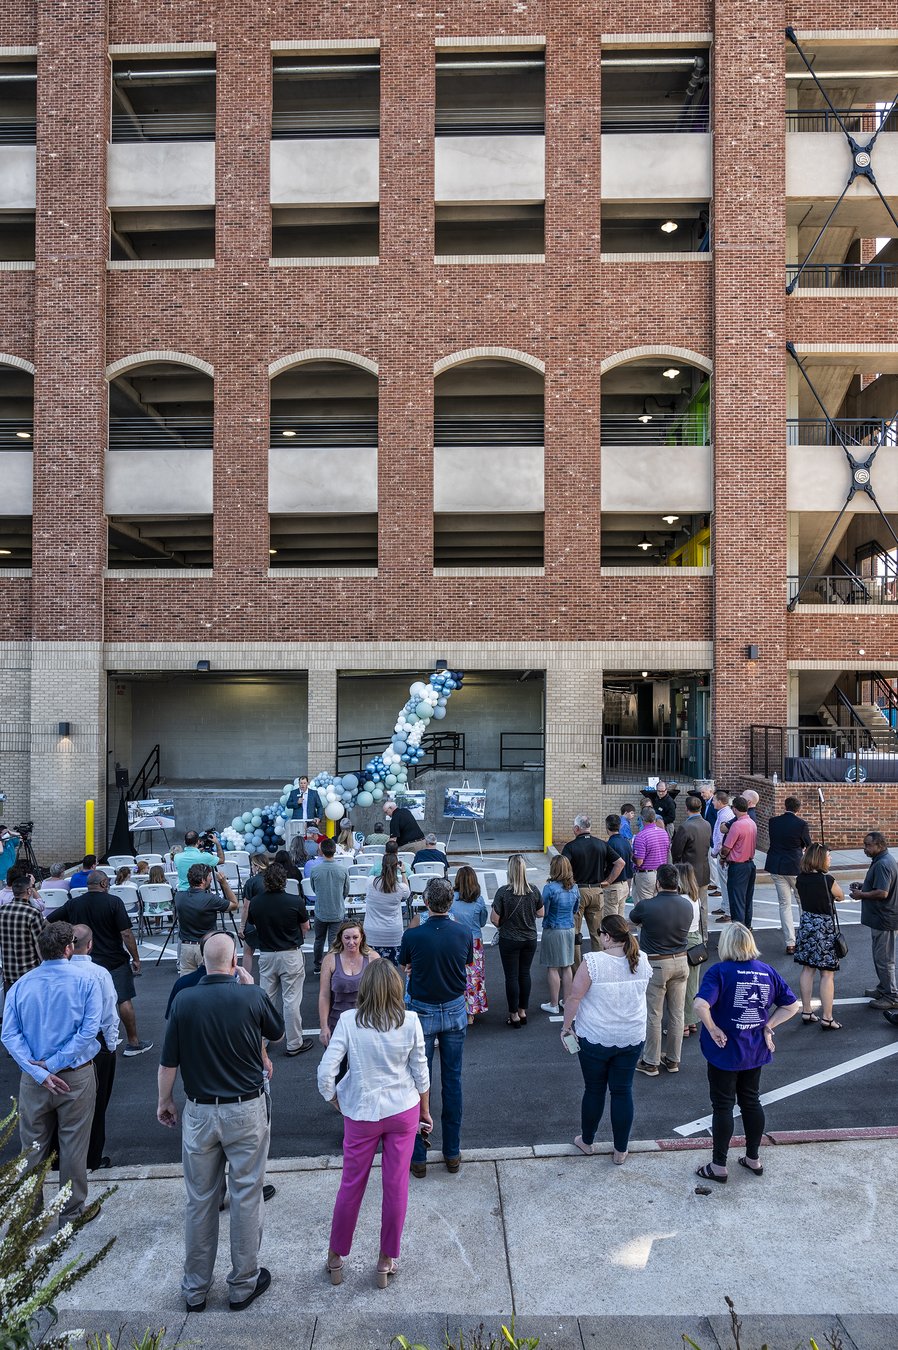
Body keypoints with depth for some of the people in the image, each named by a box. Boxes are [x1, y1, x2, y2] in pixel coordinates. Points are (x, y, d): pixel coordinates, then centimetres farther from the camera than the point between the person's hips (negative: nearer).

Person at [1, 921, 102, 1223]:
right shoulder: (85, 981, -10)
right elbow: (89, 1029, -18)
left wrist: (39, 1072, -13)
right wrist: (54, 1064, -12)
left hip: (33, 1080, 3)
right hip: (76, 1077, -2)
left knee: (32, 1146, 18)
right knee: (73, 1146, 11)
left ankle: (29, 1212, 31)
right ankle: (72, 1212, 24)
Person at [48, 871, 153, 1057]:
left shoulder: (73, 904, 0)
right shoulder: (113, 902, -13)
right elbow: (126, 933, -15)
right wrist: (136, 958, -6)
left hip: (86, 962, 4)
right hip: (115, 961, -4)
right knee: (124, 1000, 6)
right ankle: (133, 1043, 12)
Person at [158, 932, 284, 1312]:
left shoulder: (184, 1000, -10)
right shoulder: (253, 996, -14)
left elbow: (169, 1061, -4)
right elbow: (277, 1034, 6)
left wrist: (165, 1102, 13)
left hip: (199, 1111, 2)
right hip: (247, 1111, -2)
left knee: (200, 1200, 16)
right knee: (246, 1196, 12)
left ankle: (195, 1289, 29)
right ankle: (243, 1285, 25)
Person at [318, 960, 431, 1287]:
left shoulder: (349, 1021, -15)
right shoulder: (410, 1021, -13)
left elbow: (325, 1073, -15)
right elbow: (421, 1073, -4)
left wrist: (338, 1104, 3)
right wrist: (425, 1111, 11)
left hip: (362, 1115, 0)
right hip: (403, 1111, 1)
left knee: (351, 1186, 17)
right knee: (396, 1186, 15)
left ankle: (336, 1257, 34)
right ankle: (387, 1261, 30)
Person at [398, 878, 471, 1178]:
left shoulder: (413, 936, -18)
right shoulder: (464, 933, -11)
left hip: (423, 1013, -2)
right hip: (455, 1012, 3)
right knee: (452, 1081, 14)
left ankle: (418, 1156, 19)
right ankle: (452, 1153, 24)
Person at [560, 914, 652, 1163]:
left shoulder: (593, 961, -21)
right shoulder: (642, 960, -6)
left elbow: (575, 997, -17)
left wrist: (567, 1025, -4)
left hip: (595, 1039, -3)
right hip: (632, 1038, 3)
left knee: (594, 1089, 14)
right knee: (623, 1091, 13)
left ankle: (587, 1141, 31)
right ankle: (621, 1150, 22)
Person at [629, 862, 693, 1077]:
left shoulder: (646, 906, -19)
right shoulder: (688, 905, -5)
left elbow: (633, 920, 1)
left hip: (656, 965, -5)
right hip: (681, 962, 5)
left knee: (653, 1015, 7)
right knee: (676, 1014, 14)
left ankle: (650, 1063, 17)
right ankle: (673, 1060, 27)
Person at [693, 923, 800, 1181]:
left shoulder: (719, 971, -20)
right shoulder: (767, 971, -2)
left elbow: (701, 1005, -33)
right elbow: (792, 1006, 5)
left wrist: (713, 1029, -17)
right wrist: (768, 1026, 3)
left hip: (725, 1052, -5)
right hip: (755, 1051, 5)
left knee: (723, 1106, 8)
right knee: (751, 1102, 21)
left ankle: (719, 1166, 19)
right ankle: (753, 1159, 35)